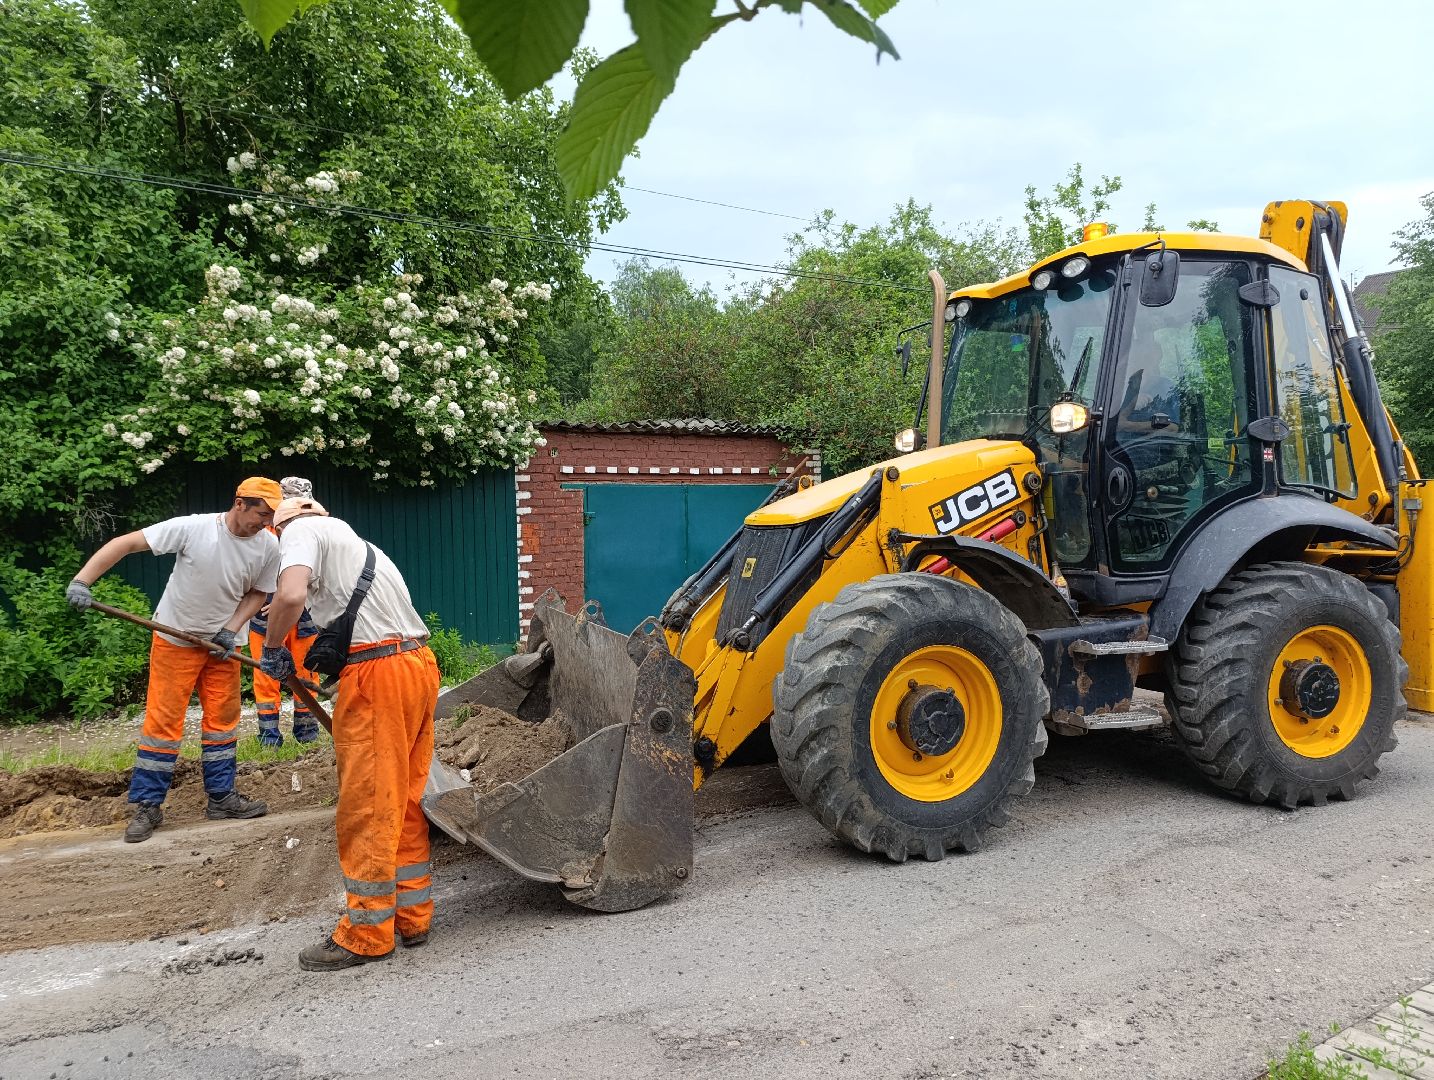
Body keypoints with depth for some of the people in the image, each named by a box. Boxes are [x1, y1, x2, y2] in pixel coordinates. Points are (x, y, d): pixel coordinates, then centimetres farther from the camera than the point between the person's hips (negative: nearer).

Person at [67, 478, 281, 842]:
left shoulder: (268, 547, -14)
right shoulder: (193, 528, -25)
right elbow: (126, 542, -24)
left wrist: (231, 630, -13)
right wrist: (82, 580, -32)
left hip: (222, 642, 4)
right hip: (175, 639, -4)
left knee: (223, 717, 9)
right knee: (163, 720, 0)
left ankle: (221, 797, 21)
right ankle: (147, 806, 11)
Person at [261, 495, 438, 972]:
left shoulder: (300, 530, 3)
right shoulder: (350, 536, 29)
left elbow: (291, 595, -17)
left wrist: (272, 649, -2)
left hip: (377, 670, -9)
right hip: (420, 663, 9)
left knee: (367, 807, 1)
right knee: (404, 802, 16)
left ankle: (366, 934, 11)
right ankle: (412, 917, 25)